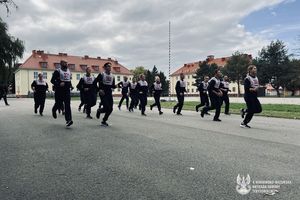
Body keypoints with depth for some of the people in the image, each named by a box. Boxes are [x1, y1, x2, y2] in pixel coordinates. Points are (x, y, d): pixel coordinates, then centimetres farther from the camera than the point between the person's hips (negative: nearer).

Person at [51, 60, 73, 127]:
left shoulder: (69, 71, 14)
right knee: (59, 104, 4)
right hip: (59, 90, -4)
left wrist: (70, 85, 11)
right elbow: (52, 80, -9)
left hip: (67, 90, 4)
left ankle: (68, 120, -11)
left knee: (67, 105, -6)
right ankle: (54, 110, 41)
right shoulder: (57, 71, -5)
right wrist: (59, 84, -24)